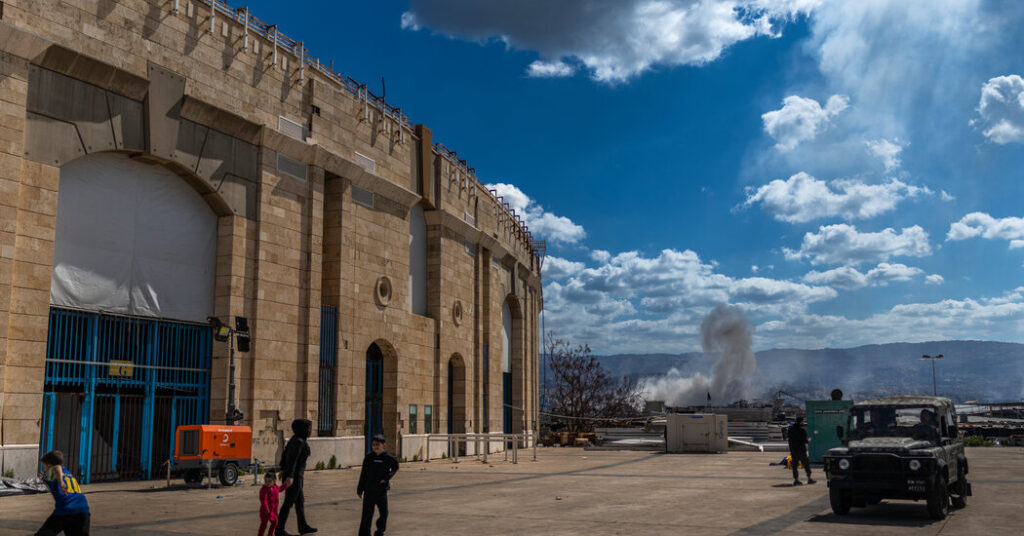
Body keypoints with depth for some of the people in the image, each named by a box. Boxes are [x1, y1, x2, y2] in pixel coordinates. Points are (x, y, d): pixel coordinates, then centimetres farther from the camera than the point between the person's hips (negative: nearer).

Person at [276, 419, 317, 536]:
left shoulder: (295, 438, 8)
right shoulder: (299, 441, -21)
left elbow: (285, 454, 17)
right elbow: (292, 459, -30)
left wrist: (283, 469, 27)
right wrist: (290, 476, -38)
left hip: (289, 473, 10)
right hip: (294, 476, -10)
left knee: (300, 500, 18)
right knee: (288, 503, 0)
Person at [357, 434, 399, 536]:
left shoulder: (388, 458, -4)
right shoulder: (369, 457, -4)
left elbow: (395, 467, 12)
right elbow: (363, 474, 2)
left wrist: (387, 477, -5)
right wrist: (360, 489, 3)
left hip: (382, 490, 1)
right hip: (369, 490, -1)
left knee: (384, 513, 10)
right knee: (367, 514, -2)